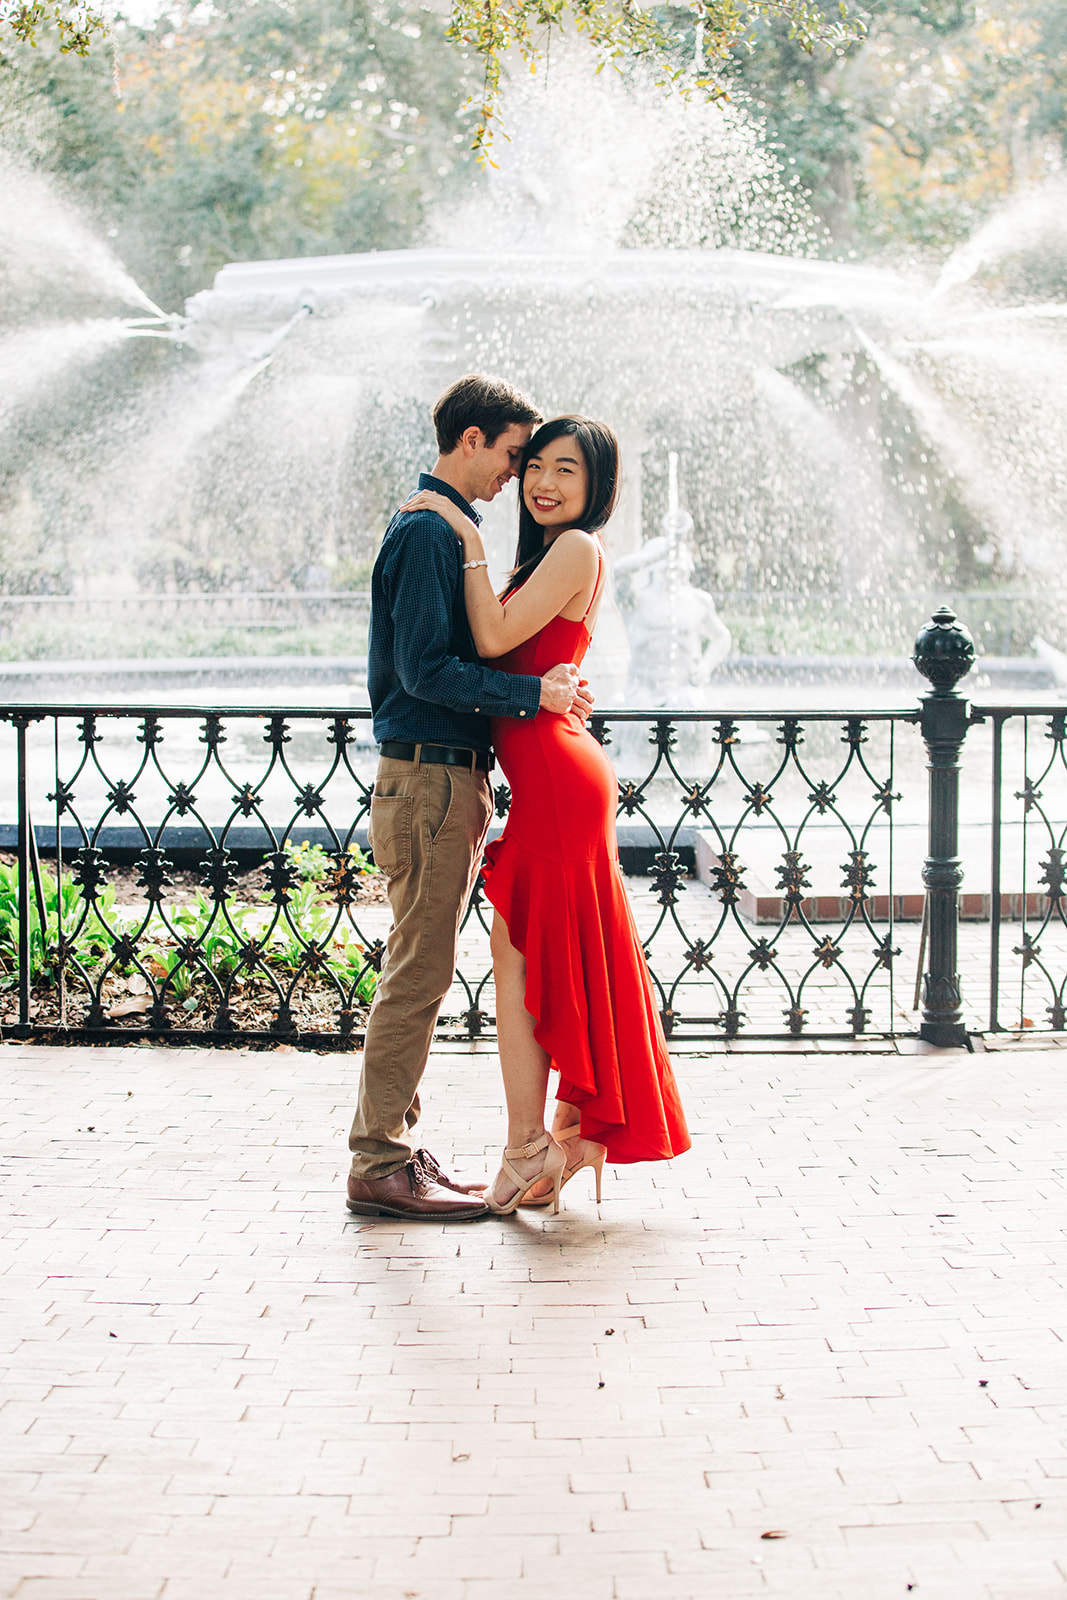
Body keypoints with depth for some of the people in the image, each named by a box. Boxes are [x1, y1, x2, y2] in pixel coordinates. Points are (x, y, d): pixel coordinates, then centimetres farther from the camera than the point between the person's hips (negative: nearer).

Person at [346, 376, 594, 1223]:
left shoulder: (444, 526, 19)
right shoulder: (429, 530, -13)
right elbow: (425, 668, -20)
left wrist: (543, 687, 13)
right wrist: (532, 693, -19)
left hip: (448, 777, 10)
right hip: (428, 778, -10)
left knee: (422, 972, 12)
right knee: (419, 974, -7)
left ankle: (392, 1147, 18)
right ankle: (380, 1165, -3)